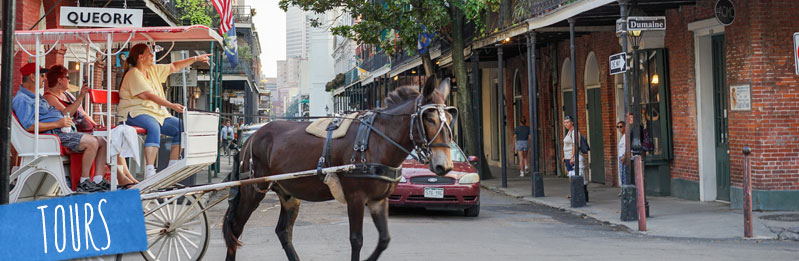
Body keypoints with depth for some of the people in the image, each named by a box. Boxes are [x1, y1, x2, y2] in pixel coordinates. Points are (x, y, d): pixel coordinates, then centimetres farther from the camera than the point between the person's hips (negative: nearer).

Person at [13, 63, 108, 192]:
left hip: (64, 132, 11)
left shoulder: (35, 97, 27)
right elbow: (29, 126, -21)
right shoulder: (21, 99, -8)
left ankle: (98, 179, -3)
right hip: (53, 134, -10)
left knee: (102, 142, 2)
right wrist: (57, 124, -19)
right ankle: (84, 182, -20)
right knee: (92, 142, -26)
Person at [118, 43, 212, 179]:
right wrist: (172, 105, -25)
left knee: (180, 128, -10)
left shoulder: (153, 70, 17)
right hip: (136, 112, -9)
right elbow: (149, 96, -19)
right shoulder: (134, 74, -9)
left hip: (157, 112, 9)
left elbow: (174, 67, 25)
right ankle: (149, 171, -45)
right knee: (154, 127, -39)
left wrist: (196, 59, 20)